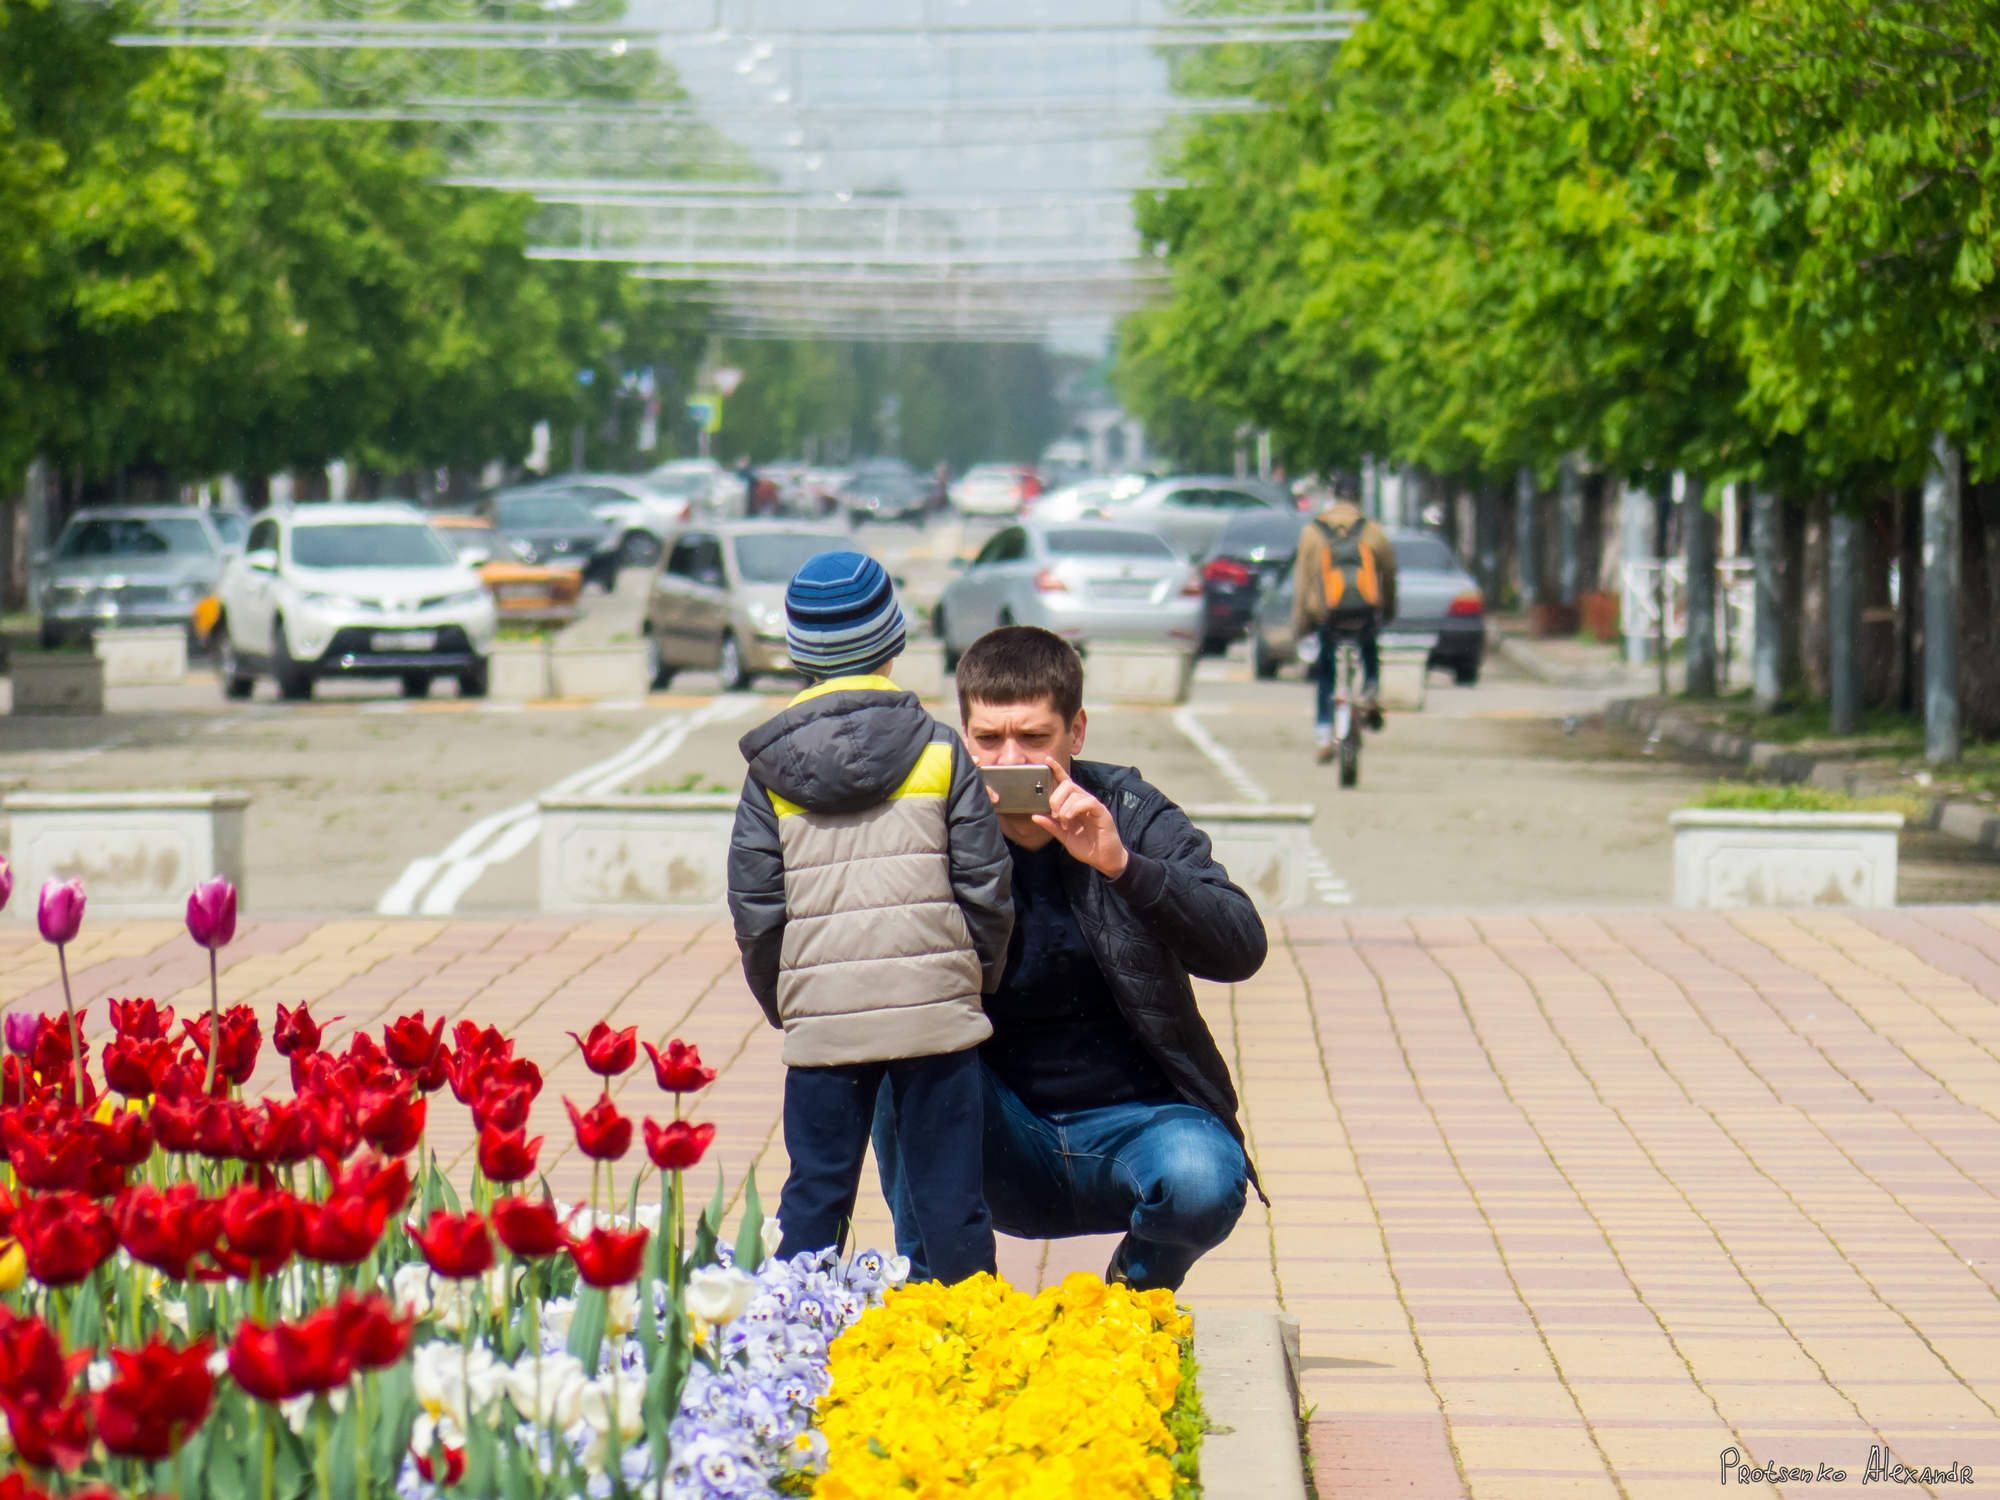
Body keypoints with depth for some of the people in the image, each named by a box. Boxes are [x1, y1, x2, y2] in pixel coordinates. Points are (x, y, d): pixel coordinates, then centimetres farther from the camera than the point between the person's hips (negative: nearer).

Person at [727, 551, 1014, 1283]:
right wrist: (976, 977, 14)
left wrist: (781, 1001, 16)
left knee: (814, 1195, 8)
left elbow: (754, 907, 3)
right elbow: (986, 886, 0)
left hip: (822, 1022, 1)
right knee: (949, 1196, 4)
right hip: (935, 1007, -1)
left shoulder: (770, 771, 3)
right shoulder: (939, 753, 1)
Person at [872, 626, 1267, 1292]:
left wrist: (1121, 863, -33)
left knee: (1203, 1180, -32)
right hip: (1005, 1148, 0)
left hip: (1132, 1122, 0)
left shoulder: (1131, 815, -6)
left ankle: (1140, 1287, 5)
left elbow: (1241, 950, -18)